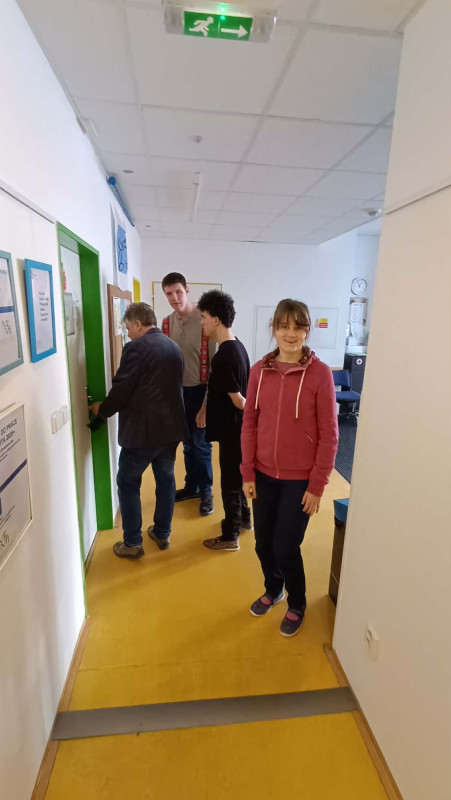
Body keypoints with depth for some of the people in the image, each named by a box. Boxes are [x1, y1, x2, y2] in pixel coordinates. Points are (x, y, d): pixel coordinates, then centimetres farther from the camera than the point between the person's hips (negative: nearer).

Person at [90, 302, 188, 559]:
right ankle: (163, 534, 31)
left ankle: (133, 543, 17)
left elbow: (122, 388, -15)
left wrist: (103, 409, 4)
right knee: (166, 479, 18)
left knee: (128, 483, 9)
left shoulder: (136, 348, -15)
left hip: (142, 429, -7)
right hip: (171, 426, 7)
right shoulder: (174, 347, 9)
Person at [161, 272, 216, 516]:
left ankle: (206, 491, 23)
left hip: (200, 389, -5)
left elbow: (213, 361, -15)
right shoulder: (166, 323, 4)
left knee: (201, 443, 4)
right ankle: (191, 486, 33)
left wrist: (208, 399, -16)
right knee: (187, 443, 16)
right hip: (178, 389, 5)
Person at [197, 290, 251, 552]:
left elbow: (238, 400, -22)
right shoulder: (238, 346, 5)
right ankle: (244, 518, 43)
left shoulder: (223, 357, -25)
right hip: (239, 427, 9)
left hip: (232, 429, -9)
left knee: (230, 481, 5)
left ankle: (230, 537, 22)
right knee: (238, 476, 24)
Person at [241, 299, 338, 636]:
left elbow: (328, 434, -9)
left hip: (299, 479, -3)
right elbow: (249, 424, 2)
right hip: (264, 475, 4)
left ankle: (297, 604, 37)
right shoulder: (260, 370, -1)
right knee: (263, 543, 16)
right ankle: (273, 590, 47)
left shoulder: (320, 373, -12)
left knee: (285, 547, 6)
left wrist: (317, 485, -9)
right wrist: (248, 473, 1)